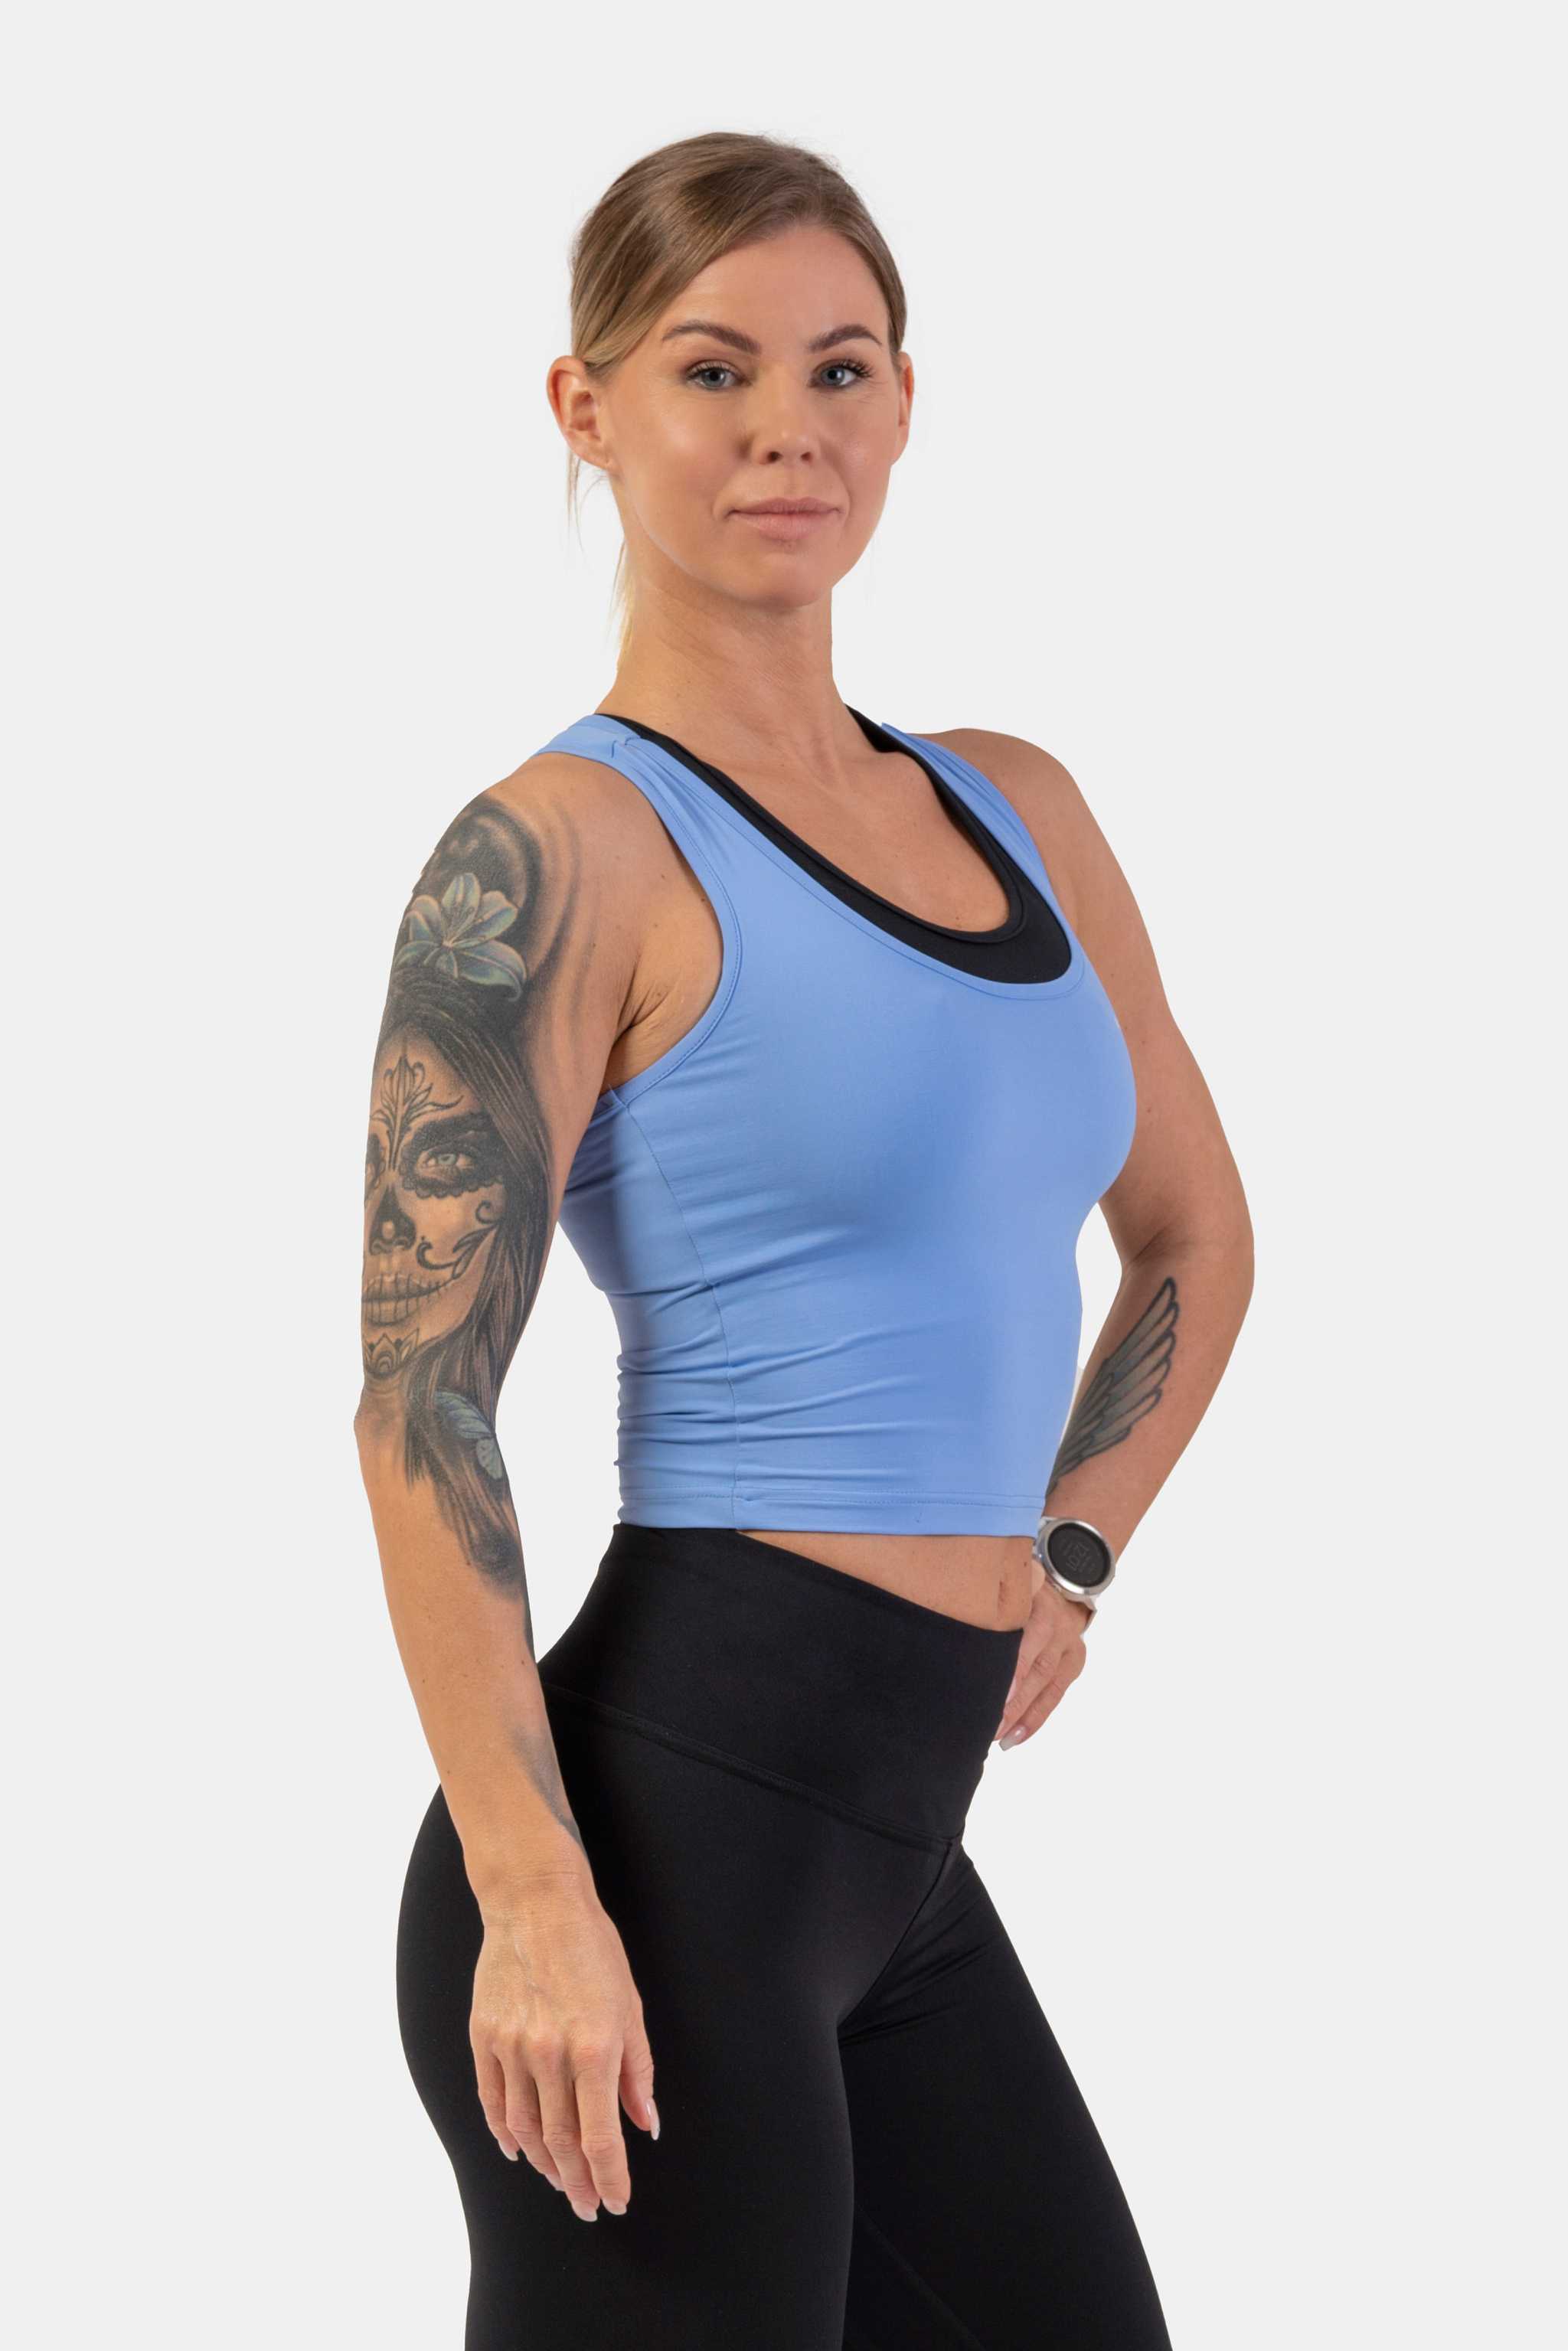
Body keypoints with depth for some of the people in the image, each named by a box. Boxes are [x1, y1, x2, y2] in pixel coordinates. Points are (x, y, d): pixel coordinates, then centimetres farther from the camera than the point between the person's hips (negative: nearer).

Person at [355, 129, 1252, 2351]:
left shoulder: (1017, 813, 13)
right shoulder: (557, 854, -10)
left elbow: (1192, 1228, 27)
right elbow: (421, 1399, -15)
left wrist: (1064, 1556, 13)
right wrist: (536, 1902, -22)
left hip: (899, 1844, 8)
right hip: (676, 1822, -8)